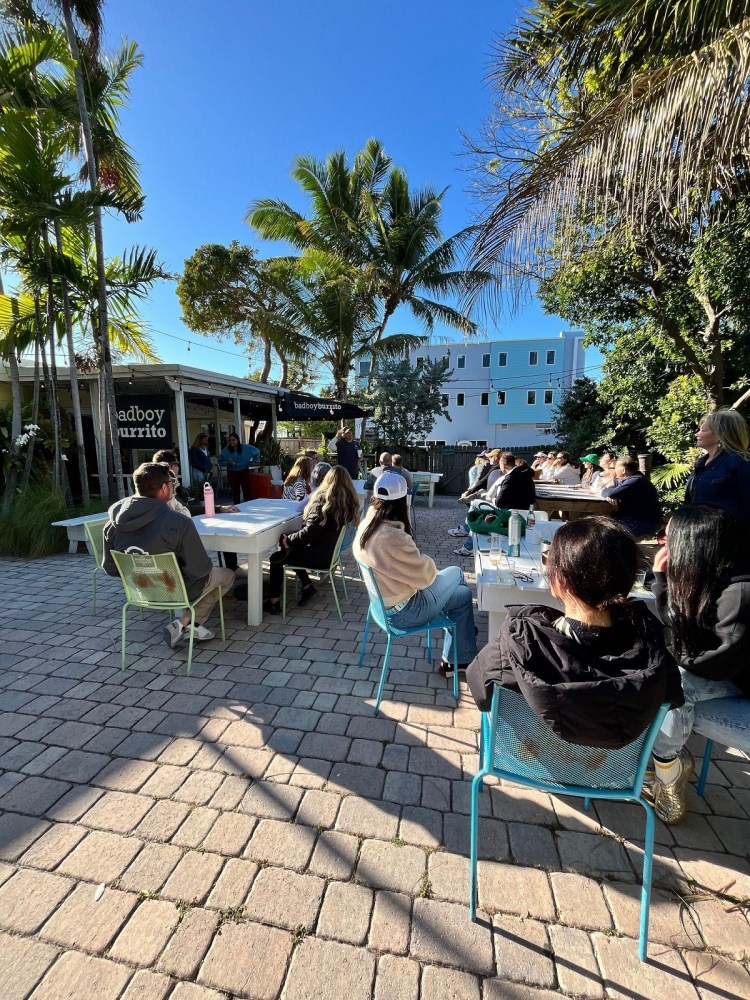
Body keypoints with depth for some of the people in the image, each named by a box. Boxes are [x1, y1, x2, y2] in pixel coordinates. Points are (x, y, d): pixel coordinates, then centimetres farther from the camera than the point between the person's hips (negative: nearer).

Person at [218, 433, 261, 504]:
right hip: (232, 473, 0)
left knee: (246, 490, -3)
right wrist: (227, 463, -19)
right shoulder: (225, 451, -7)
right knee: (235, 491, 3)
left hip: (244, 471, 0)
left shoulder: (246, 448, -9)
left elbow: (257, 452, 5)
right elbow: (220, 461, -1)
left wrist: (254, 461, 3)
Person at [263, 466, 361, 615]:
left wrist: (288, 540, -13)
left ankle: (274, 602, 16)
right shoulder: (349, 501, 1)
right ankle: (307, 586, 20)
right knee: (295, 549, 25)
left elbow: (309, 533, -25)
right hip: (332, 551, 8)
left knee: (276, 558, 10)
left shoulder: (323, 500, -18)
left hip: (320, 556, -7)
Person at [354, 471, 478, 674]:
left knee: (457, 582, 16)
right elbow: (425, 575, -21)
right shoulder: (392, 538, -35)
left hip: (384, 598, 8)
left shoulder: (367, 524, -6)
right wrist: (429, 563, -4)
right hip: (402, 611, -8)